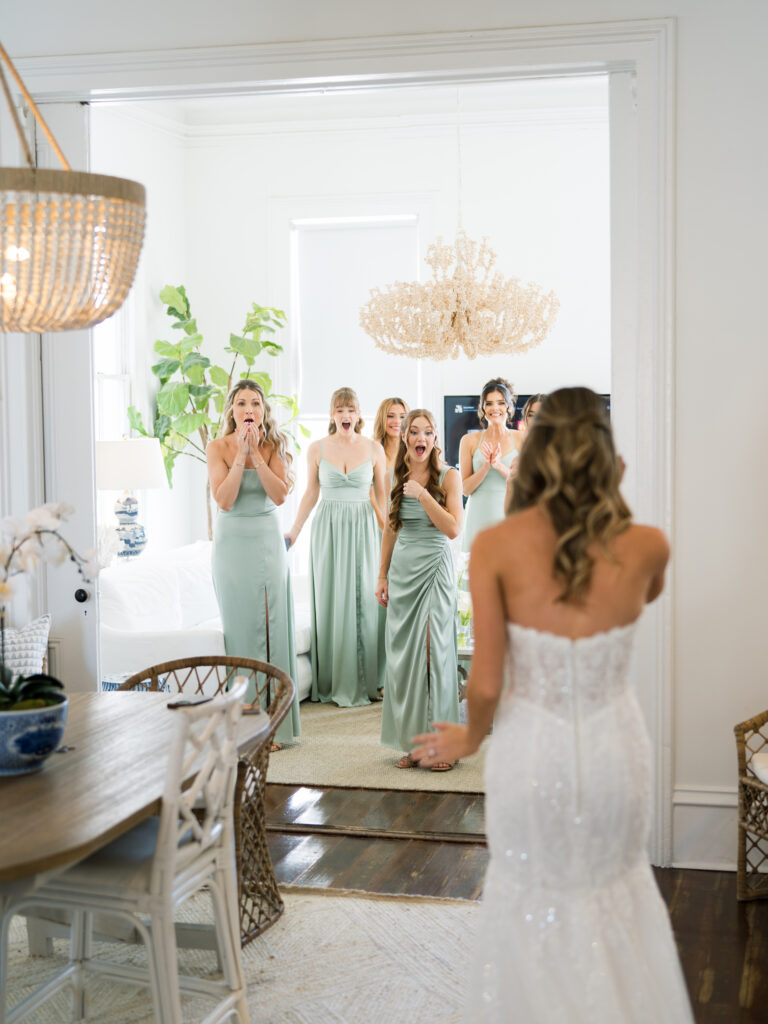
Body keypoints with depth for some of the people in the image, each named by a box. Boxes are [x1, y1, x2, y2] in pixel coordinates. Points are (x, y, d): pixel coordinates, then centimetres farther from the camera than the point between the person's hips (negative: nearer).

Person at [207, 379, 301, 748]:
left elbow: (280, 495, -10)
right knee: (241, 628, -1)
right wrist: (240, 454, -16)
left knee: (272, 626, 0)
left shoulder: (273, 446, 2)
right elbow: (224, 500, -14)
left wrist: (256, 454, -15)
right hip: (233, 542, -2)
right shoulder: (218, 448, -3)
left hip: (268, 541, 2)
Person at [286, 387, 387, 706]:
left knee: (364, 601, 0)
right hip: (328, 528, 0)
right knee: (331, 601, 2)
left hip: (363, 527, 0)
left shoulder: (374, 449, 3)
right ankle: (335, 682, 11)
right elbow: (311, 494, 10)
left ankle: (365, 681, 10)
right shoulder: (317, 449, 3)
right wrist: (294, 531, 8)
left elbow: (382, 494, 7)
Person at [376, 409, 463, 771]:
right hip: (402, 569, 4)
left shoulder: (448, 476, -3)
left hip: (434, 568, -4)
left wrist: (423, 495, -16)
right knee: (403, 653, 4)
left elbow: (453, 528, -12)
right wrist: (382, 575, 14)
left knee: (434, 651, -8)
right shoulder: (398, 477, 10)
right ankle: (412, 741, 12)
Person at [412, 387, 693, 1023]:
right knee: (617, 887, 28)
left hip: (533, 751, -1)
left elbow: (486, 684, -15)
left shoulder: (497, 547, -18)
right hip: (615, 748, 2)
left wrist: (470, 738, 6)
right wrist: (614, 506, 4)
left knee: (535, 901, 23)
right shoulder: (646, 547, -13)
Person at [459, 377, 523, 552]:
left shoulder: (522, 439, 4)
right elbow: (466, 489, 3)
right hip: (480, 518, 0)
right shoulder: (470, 441, 5)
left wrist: (500, 466, -14)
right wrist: (486, 466, -12)